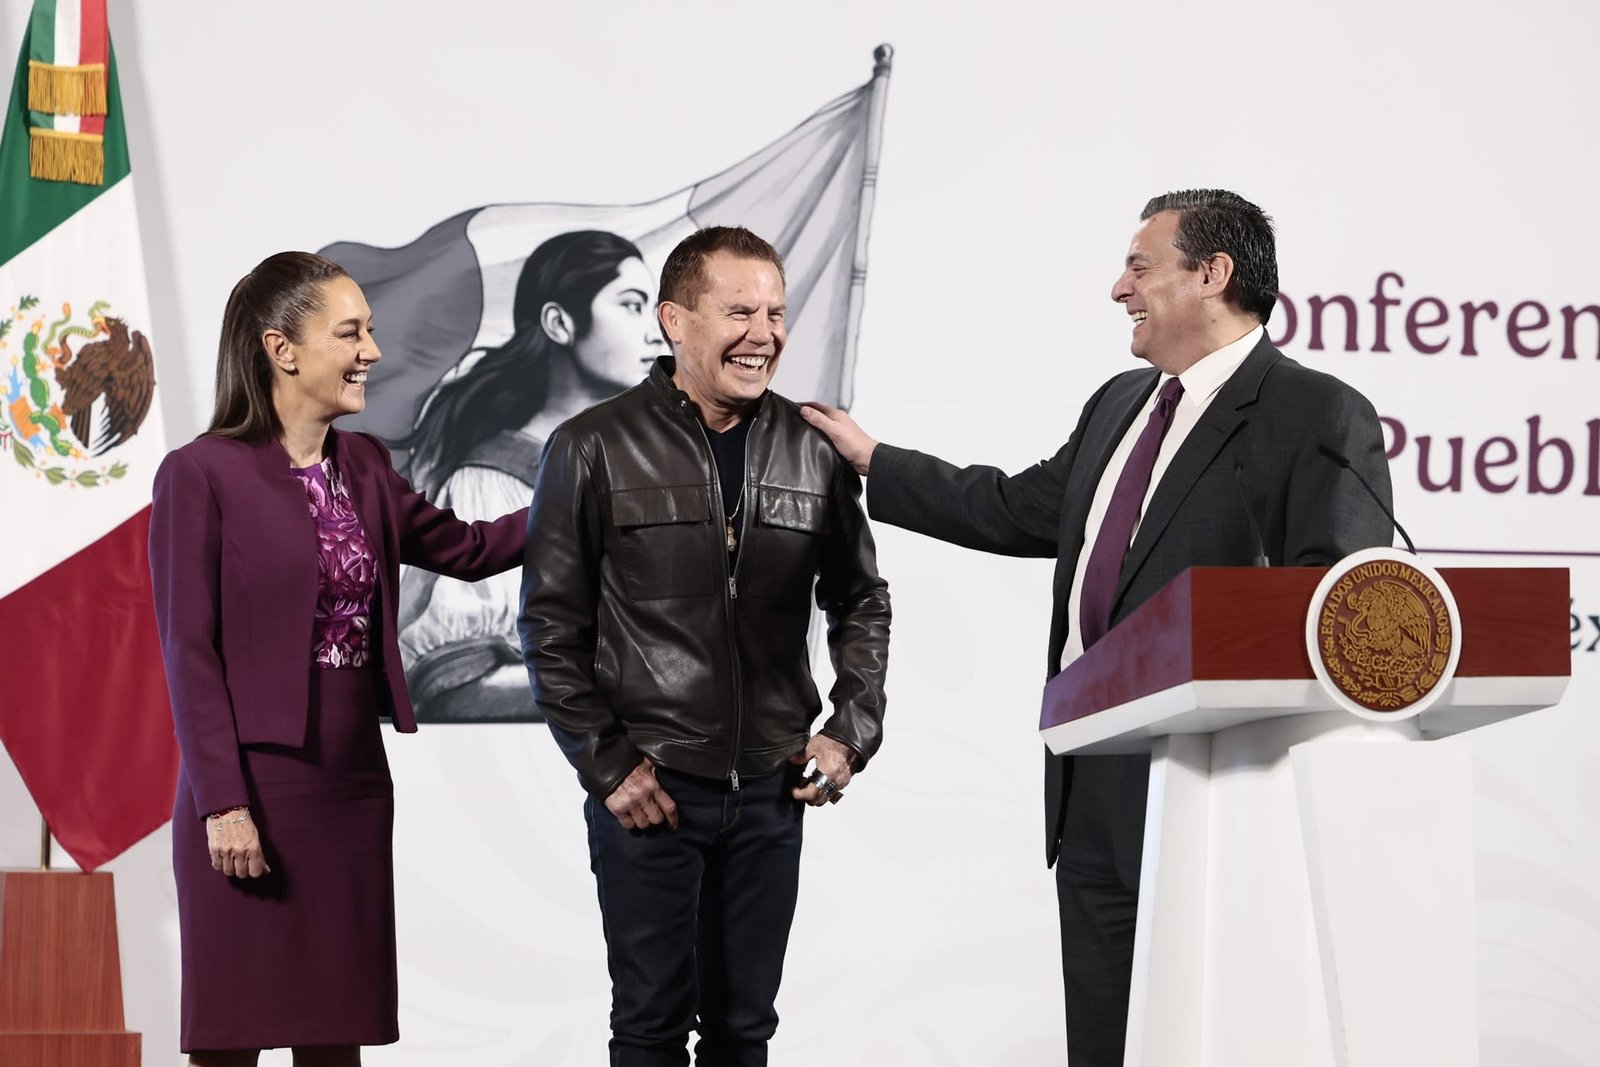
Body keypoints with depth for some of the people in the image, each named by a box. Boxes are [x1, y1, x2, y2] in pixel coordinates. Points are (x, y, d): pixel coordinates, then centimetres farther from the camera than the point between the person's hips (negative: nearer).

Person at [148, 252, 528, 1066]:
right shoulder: (202, 474, -9)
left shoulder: (363, 467, 10)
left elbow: (465, 548, 20)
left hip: (352, 784, 6)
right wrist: (222, 804, -15)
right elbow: (189, 651, -11)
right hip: (252, 783, -6)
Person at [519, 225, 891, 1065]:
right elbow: (551, 623, -3)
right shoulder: (593, 450, -4)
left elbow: (861, 602, 14)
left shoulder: (814, 451, 5)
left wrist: (852, 731, 3)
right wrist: (607, 764, -8)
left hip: (772, 790, 3)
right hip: (648, 790, -3)